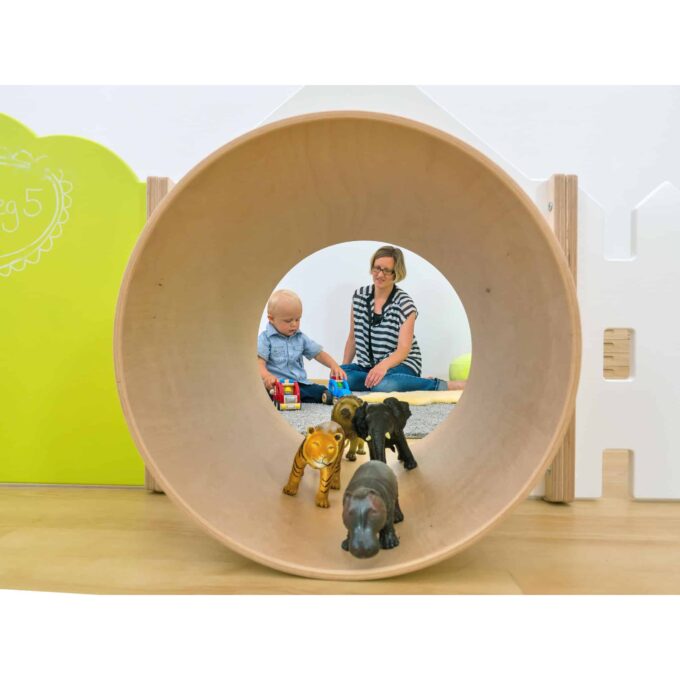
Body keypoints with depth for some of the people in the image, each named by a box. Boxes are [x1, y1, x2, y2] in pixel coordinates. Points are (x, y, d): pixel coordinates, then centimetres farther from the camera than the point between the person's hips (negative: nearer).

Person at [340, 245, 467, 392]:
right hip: (366, 366, 5)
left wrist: (384, 365, -37)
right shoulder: (359, 296, 5)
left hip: (401, 364, -5)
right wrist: (343, 370, 10)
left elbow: (403, 349, -17)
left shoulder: (404, 303, -9)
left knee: (382, 384, -39)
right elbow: (353, 338, 14)